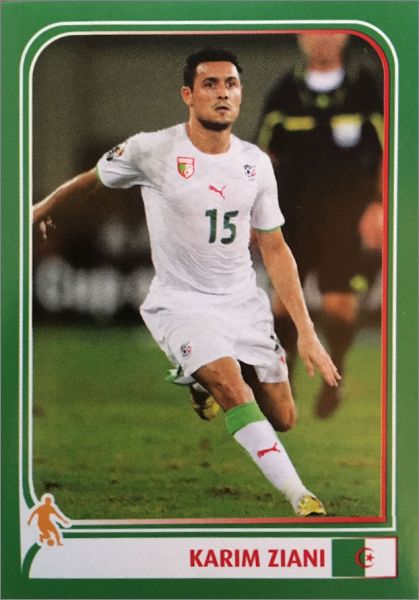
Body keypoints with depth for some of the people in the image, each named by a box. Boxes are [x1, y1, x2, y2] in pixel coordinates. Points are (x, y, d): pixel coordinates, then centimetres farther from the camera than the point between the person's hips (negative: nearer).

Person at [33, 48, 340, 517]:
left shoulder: (255, 163, 1)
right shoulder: (152, 150, -11)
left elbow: (274, 250, 6)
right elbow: (91, 179, 8)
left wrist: (306, 331, 2)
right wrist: (41, 210, 24)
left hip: (243, 302, 5)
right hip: (180, 301, -4)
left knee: (282, 419, 2)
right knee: (233, 387, -29)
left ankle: (200, 380, 32)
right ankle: (301, 499, -27)